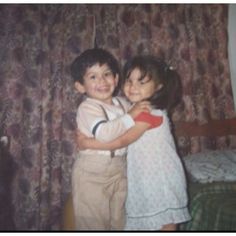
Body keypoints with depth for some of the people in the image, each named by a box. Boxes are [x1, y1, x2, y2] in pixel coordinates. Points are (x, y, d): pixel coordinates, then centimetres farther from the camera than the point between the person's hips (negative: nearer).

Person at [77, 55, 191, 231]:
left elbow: (122, 140, -22)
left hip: (162, 179, -8)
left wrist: (87, 143, -16)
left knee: (167, 223, 7)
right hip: (146, 179, 9)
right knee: (150, 222, 19)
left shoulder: (151, 112, -21)